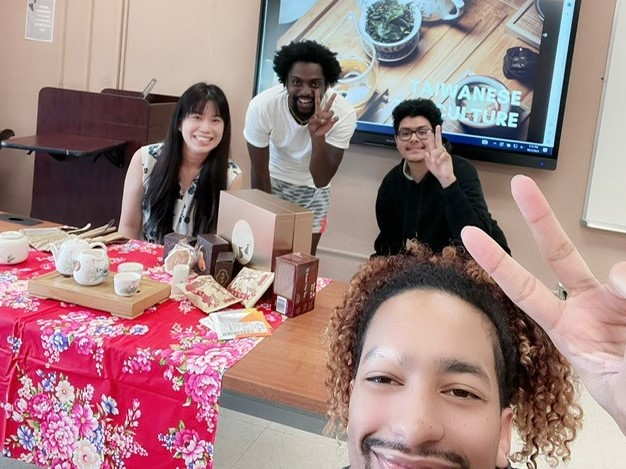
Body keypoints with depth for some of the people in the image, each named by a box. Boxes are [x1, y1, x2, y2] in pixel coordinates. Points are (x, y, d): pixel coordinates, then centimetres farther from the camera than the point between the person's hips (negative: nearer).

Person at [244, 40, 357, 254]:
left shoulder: (343, 114, -30)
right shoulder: (261, 106, -30)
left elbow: (321, 180, -30)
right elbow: (259, 174, -19)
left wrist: (318, 136, -45)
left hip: (313, 188, 1)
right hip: (273, 179, 0)